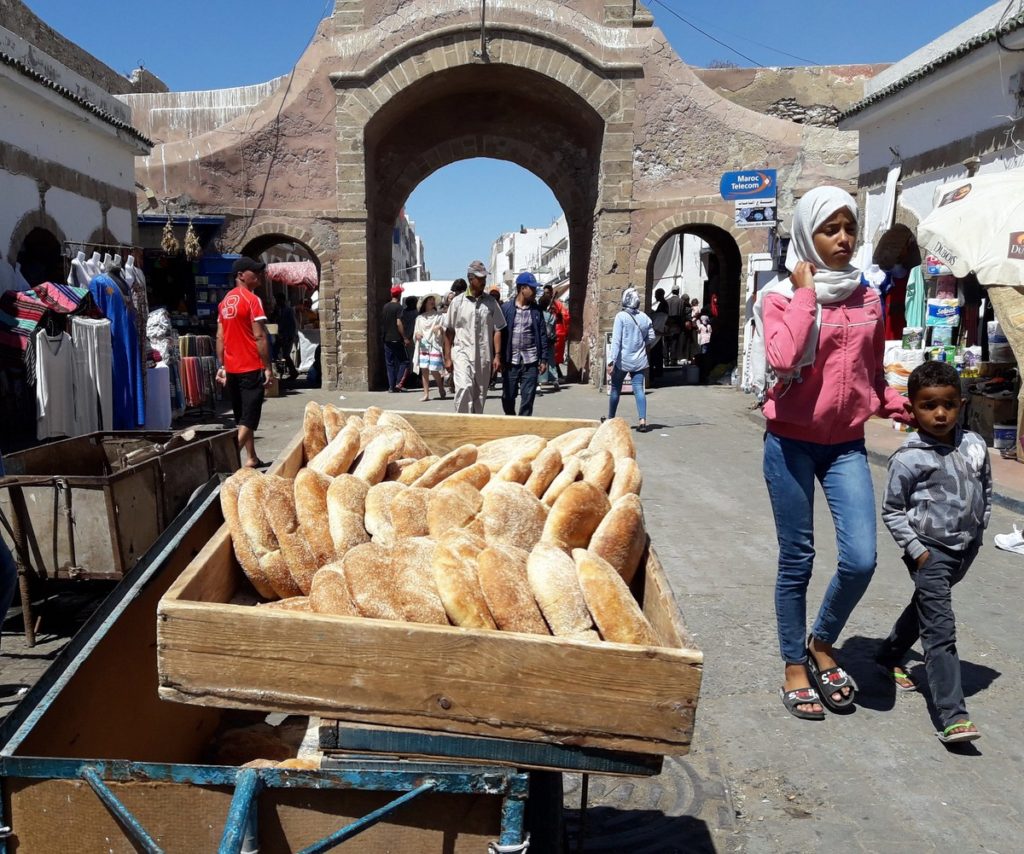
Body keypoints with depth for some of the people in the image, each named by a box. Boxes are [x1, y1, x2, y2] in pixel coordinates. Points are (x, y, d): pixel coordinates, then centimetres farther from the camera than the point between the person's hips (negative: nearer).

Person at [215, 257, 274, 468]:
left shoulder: (225, 301, 12)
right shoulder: (252, 300, -11)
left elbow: (220, 337, 11)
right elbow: (259, 337, -16)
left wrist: (221, 366, 13)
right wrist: (268, 368, -13)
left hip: (231, 369, 8)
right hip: (252, 368, -8)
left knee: (241, 417, 16)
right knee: (248, 419, -6)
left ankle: (251, 459, 23)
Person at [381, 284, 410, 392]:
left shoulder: (385, 306, 10)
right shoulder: (398, 307, -9)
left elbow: (382, 323, 14)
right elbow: (399, 323, -16)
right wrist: (405, 338, -13)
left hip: (386, 339, 6)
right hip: (396, 339, -6)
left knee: (390, 363, 8)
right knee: (404, 361, 3)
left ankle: (391, 386, 6)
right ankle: (399, 383, -9)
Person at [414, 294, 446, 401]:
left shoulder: (439, 316, 9)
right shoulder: (420, 318, 16)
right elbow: (416, 332, 18)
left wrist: (440, 328, -16)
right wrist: (417, 334, -5)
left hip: (435, 345, -3)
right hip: (423, 346, 3)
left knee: (434, 370, -10)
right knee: (424, 369, -5)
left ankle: (441, 390, 12)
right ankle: (426, 393, 0)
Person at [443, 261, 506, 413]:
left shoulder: (491, 302, 7)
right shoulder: (458, 302, 3)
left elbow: (497, 330, 6)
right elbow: (449, 331, 5)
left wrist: (497, 356, -2)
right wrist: (447, 358, 1)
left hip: (484, 356, 2)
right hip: (462, 353, -2)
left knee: (480, 394, 7)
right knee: (464, 388, -20)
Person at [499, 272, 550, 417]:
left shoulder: (536, 310, 7)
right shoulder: (506, 308, 0)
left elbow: (543, 335, 7)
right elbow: (500, 334, -1)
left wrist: (544, 359, 2)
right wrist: (500, 358, -6)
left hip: (530, 362, 1)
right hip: (510, 362, -1)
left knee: (528, 397, -1)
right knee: (508, 397, 8)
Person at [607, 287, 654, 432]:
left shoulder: (621, 316, -10)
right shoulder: (645, 317, 3)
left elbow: (616, 340, -15)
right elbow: (651, 339, 10)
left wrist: (611, 360, -15)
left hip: (623, 360, -3)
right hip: (639, 360, 3)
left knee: (616, 389, 11)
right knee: (639, 389, 3)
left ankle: (610, 419, 22)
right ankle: (642, 420, -9)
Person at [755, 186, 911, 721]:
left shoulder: (867, 299, 8)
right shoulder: (781, 296, -6)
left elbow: (872, 374, 19)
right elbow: (783, 359, -26)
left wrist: (897, 406, 1)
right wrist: (805, 294, -17)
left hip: (846, 444, 4)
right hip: (791, 442, -4)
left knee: (860, 560, -6)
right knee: (796, 559, 4)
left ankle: (822, 644, 22)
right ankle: (794, 666, 22)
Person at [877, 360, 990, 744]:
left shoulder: (975, 446, 0)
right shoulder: (908, 459, -16)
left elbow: (985, 489, 16)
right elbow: (892, 511, -8)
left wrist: (978, 529, 10)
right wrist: (915, 549, -13)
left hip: (965, 548, 6)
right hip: (930, 550, -6)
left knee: (925, 605, 24)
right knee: (940, 630, -9)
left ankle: (890, 656, 47)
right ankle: (953, 716, -9)